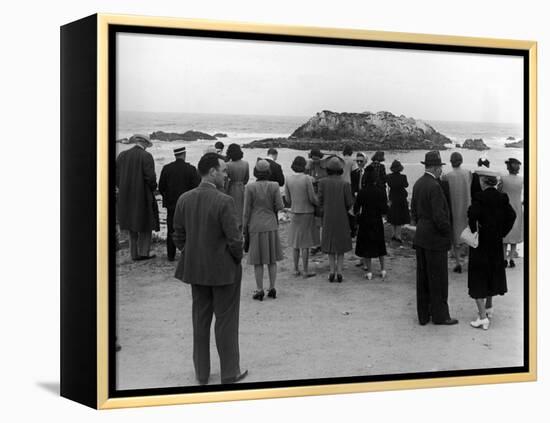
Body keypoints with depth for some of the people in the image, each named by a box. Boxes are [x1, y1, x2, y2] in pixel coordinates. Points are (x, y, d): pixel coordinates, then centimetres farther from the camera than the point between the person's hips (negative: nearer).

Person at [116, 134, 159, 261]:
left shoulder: (122, 156, 4)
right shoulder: (146, 156, -11)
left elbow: (116, 176, 3)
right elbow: (150, 177, -17)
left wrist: (123, 189, 13)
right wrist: (153, 188, 1)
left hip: (126, 197, 5)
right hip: (143, 196, -5)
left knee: (132, 228, 14)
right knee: (145, 224, 8)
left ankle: (134, 254, 16)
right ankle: (143, 252, 4)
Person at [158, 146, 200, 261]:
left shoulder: (166, 168, -2)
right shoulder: (191, 169, -8)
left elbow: (161, 187, 0)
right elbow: (196, 187, -10)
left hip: (171, 204, 2)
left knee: (171, 230, 8)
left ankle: (171, 255, 11)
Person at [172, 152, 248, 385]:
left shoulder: (184, 200, -3)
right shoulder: (224, 201, -21)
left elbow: (178, 237, 3)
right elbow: (235, 240, -19)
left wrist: (192, 257, 14)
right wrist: (237, 259, 0)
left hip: (195, 270, 5)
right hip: (223, 270, -5)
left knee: (200, 320, 16)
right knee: (226, 322, 8)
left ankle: (201, 373, 25)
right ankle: (230, 373, 18)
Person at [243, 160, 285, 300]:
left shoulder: (250, 187, -9)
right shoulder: (274, 186, -5)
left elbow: (247, 210, -7)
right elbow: (280, 206, -7)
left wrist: (244, 228, 0)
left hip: (255, 227, -2)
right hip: (271, 225, 2)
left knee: (258, 261, 5)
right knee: (272, 259, 12)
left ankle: (259, 290, 7)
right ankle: (272, 289, 14)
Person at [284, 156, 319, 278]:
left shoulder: (289, 179, -2)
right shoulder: (307, 178, -15)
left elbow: (287, 199, 4)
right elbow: (312, 198, -12)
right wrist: (319, 204, 8)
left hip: (295, 213, 4)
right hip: (307, 213, -4)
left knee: (295, 243, 12)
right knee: (305, 244, 2)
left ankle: (296, 269, 17)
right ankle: (305, 270, 6)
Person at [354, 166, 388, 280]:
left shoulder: (362, 192, -11)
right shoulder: (379, 192, -9)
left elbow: (356, 208, -7)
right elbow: (384, 210, -9)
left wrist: (358, 214, 14)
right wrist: (388, 206, 13)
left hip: (365, 221, -2)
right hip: (377, 222, 2)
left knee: (366, 245, 6)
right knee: (379, 245, 16)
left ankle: (369, 271, 5)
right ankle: (382, 269, 15)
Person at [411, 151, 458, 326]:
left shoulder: (418, 184, 8)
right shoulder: (434, 186, -19)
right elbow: (439, 216, -22)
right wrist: (447, 231, -7)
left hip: (420, 237, 9)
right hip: (435, 239, -9)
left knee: (423, 277, 12)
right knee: (438, 278, 1)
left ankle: (423, 315, 19)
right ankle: (439, 315, 8)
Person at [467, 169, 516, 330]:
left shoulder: (479, 198, -16)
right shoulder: (502, 198, 1)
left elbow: (472, 214, -31)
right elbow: (512, 215, -4)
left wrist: (474, 232, -17)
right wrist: (502, 232, 2)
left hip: (481, 240, -6)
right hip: (496, 243, 6)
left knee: (478, 276, -1)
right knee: (493, 273, 23)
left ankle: (483, 317, -4)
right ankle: (488, 307, 38)